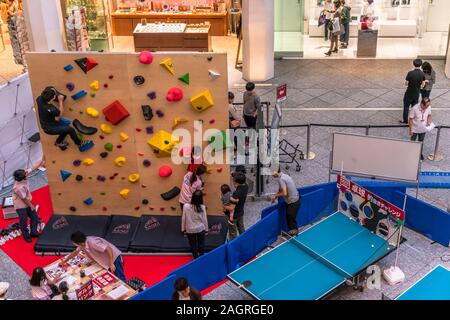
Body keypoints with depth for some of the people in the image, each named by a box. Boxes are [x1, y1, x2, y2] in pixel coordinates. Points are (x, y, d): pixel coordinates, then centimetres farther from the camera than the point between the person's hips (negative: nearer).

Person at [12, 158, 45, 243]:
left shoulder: (24, 176, -19)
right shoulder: (19, 188, -38)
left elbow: (33, 168, -10)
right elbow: (24, 199, -24)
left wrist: (42, 161, -11)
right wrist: (31, 206, -10)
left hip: (27, 203, 8)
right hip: (20, 206, -8)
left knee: (35, 217, 17)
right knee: (24, 222, 11)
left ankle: (33, 232, 35)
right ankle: (26, 236, 33)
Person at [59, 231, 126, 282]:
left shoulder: (92, 243, -29)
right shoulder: (82, 243, 0)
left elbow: (108, 249, -30)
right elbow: (75, 252, 21)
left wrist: (111, 264, -29)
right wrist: (64, 261, 27)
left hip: (114, 257, -9)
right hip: (106, 260, 9)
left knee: (120, 279, -10)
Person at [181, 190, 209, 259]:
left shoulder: (186, 206, -18)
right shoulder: (202, 207, -17)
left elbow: (183, 218, -10)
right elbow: (204, 219, -7)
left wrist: (183, 229, 5)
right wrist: (206, 229, 8)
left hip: (190, 230, 0)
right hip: (200, 229, 0)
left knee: (193, 245, 15)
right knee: (201, 244, 18)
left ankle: (196, 258, 27)